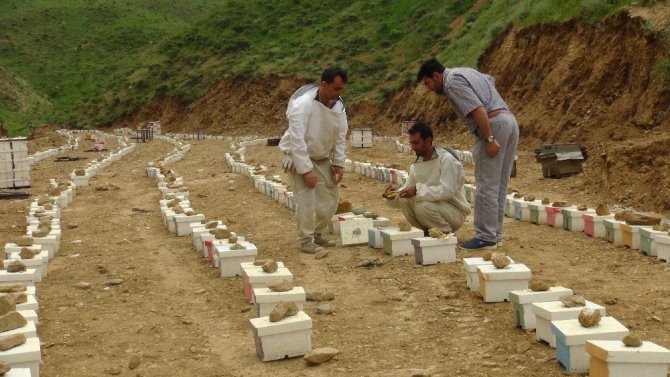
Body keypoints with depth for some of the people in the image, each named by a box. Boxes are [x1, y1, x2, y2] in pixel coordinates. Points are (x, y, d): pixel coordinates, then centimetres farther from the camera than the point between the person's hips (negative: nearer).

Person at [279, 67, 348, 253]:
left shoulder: (338, 105, -7)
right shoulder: (303, 103, -28)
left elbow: (340, 136, 3)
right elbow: (297, 140, -29)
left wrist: (339, 163, -1)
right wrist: (306, 170, -29)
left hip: (322, 157, 7)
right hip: (299, 155, -7)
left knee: (331, 196, 8)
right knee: (306, 198, -14)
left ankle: (317, 234, 25)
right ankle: (306, 241, -1)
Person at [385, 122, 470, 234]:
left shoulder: (447, 159, -17)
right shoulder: (415, 166, 5)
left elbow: (447, 191, -27)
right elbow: (407, 193, 6)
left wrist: (418, 189, -34)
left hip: (455, 210, -6)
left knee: (423, 206, -32)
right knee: (404, 200, -14)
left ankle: (448, 234, -8)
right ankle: (426, 233, 1)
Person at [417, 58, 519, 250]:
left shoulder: (452, 82, -8)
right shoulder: (465, 71, 22)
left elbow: (478, 110, -19)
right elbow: (490, 80, 41)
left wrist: (489, 140, -21)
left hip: (493, 125, -10)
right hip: (510, 121, 10)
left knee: (486, 186, -6)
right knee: (499, 185, 12)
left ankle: (486, 237, -3)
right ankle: (495, 233, 17)